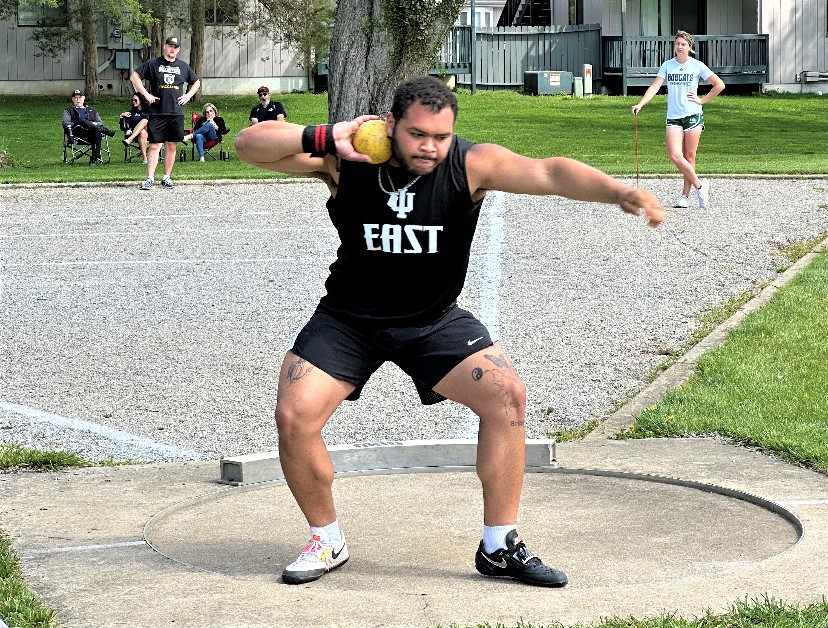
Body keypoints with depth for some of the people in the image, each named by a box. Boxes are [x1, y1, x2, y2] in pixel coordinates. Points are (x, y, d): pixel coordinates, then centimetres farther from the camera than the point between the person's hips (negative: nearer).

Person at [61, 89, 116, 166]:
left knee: (97, 133, -36)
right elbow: (65, 123, 6)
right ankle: (106, 131, -37)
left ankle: (95, 158, -43)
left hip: (92, 134, 2)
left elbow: (101, 122, 23)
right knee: (80, 120, -35)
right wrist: (76, 124, -9)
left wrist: (95, 124, -1)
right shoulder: (68, 111, 24)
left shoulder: (91, 110, 32)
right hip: (78, 133, -2)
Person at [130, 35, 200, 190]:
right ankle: (150, 178, -6)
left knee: (172, 146, 5)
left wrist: (188, 95, 10)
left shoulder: (183, 66, 12)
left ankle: (166, 177, 13)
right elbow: (134, 77, 2)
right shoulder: (153, 64, 3)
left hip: (176, 113, 3)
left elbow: (196, 82, 26)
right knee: (154, 145, -5)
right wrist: (146, 94, -6)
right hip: (157, 112, -3)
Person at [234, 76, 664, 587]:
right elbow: (249, 145, -19)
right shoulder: (344, 160, -17)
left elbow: (548, 172, -33)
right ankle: (327, 542, 9)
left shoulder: (471, 164, -19)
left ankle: (500, 547, -1)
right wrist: (324, 138, -33)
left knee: (508, 395, -16)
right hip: (349, 319, 0)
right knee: (294, 416, -16)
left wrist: (620, 192, -50)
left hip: (434, 322, 0)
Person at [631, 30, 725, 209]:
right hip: (673, 117, 2)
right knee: (675, 155, -11)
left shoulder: (697, 66, 1)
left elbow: (719, 85, 6)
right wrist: (640, 104, -16)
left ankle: (685, 195, 9)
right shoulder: (667, 65, 7)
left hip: (693, 115, -2)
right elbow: (655, 87, -2)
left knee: (689, 156, -1)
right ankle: (699, 186, 3)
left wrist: (702, 100, 0)